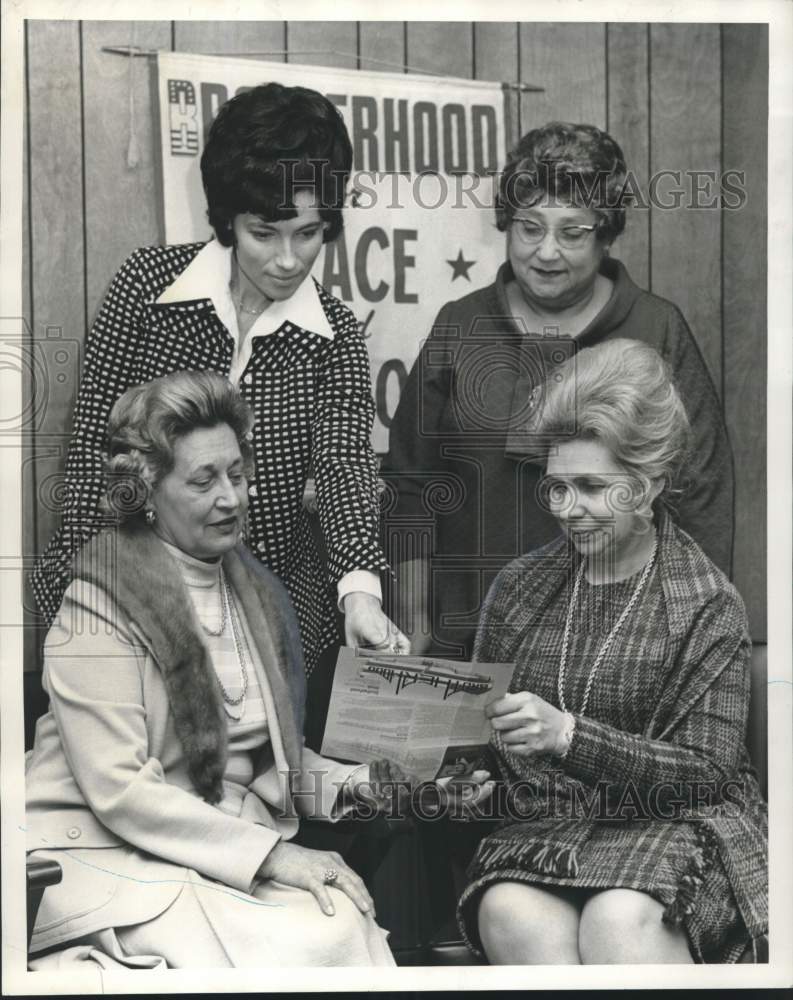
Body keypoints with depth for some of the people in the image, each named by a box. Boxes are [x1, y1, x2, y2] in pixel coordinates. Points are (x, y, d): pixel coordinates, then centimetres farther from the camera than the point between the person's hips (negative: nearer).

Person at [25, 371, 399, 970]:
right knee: (314, 941, -25)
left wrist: (352, 784, -2)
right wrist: (270, 853, -20)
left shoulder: (254, 592, 12)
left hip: (228, 847, 7)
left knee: (350, 918, -21)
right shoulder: (98, 609, -10)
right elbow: (119, 790, -17)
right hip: (112, 854, -6)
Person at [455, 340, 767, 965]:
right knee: (507, 914, -30)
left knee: (617, 921, -34)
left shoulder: (708, 603, -2)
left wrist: (567, 734, -22)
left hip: (673, 827, -3)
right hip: (542, 829, 3)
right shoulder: (520, 587, 10)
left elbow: (706, 772, -10)